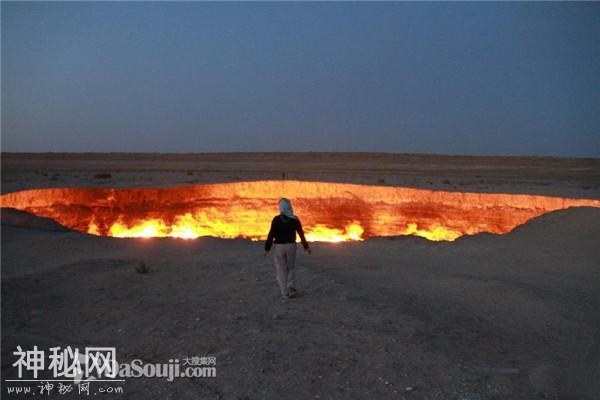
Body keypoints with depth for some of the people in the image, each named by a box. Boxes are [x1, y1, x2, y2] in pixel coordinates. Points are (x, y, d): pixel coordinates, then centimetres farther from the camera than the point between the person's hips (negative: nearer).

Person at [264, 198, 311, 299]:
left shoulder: (276, 219, -10)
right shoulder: (295, 219, -2)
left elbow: (271, 235, -11)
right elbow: (301, 234, 2)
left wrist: (267, 249, -4)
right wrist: (306, 247, 12)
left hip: (279, 246, -2)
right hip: (291, 246, 2)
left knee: (281, 270, 8)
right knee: (291, 268, 18)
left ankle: (285, 293, 7)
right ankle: (291, 288, 1)